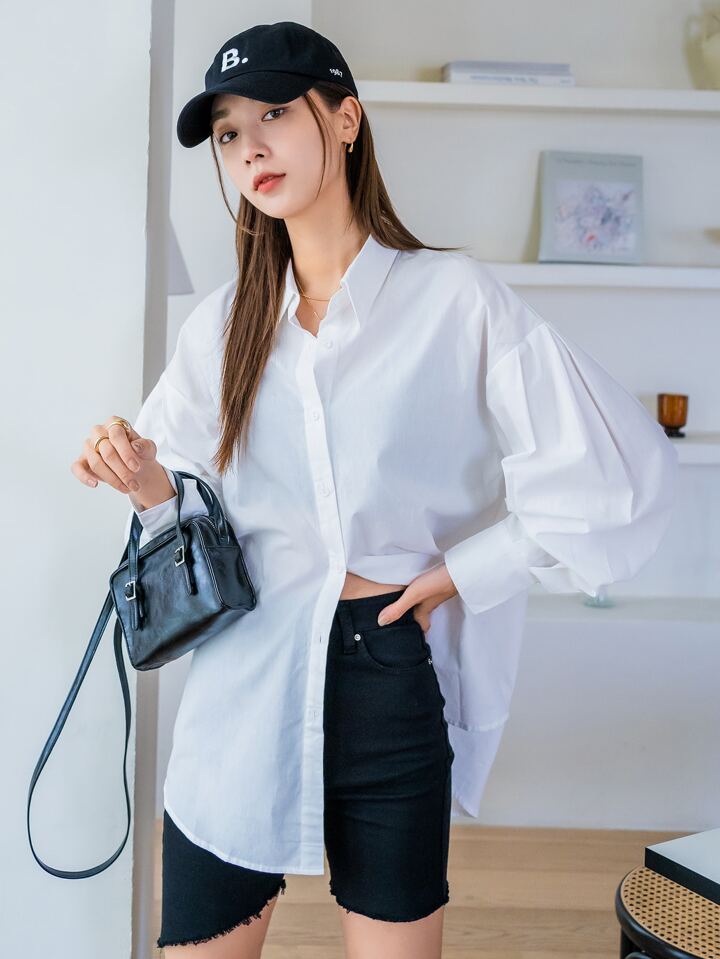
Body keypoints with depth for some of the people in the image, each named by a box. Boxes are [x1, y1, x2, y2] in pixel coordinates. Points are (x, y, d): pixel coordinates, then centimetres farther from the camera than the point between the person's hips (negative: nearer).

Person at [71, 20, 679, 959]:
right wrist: (151, 485, -10)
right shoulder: (223, 323, 7)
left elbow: (622, 474, -11)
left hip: (390, 677, -3)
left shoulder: (452, 298, -7)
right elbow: (196, 512, 11)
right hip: (241, 679, 3)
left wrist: (465, 570, -7)